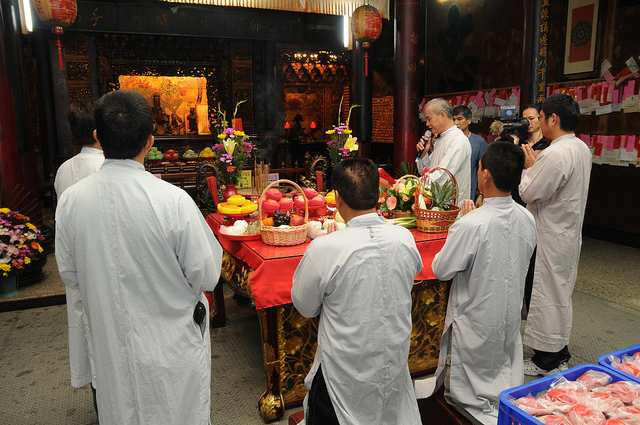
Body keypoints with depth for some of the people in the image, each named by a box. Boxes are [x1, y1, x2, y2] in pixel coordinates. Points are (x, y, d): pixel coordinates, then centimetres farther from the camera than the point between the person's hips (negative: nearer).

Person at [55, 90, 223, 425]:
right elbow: (206, 276, -16)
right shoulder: (173, 200, -26)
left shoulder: (70, 199, -12)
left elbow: (69, 275, 2)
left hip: (108, 345, 4)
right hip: (170, 345, -4)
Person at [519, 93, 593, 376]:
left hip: (552, 238, -10)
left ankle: (546, 361, 16)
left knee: (547, 297, 2)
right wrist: (537, 163, 6)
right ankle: (560, 355, 35)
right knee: (561, 294, 20)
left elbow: (528, 193, -20)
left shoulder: (555, 154, -25)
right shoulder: (582, 148, 7)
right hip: (570, 233, 10)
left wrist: (529, 166, -5)